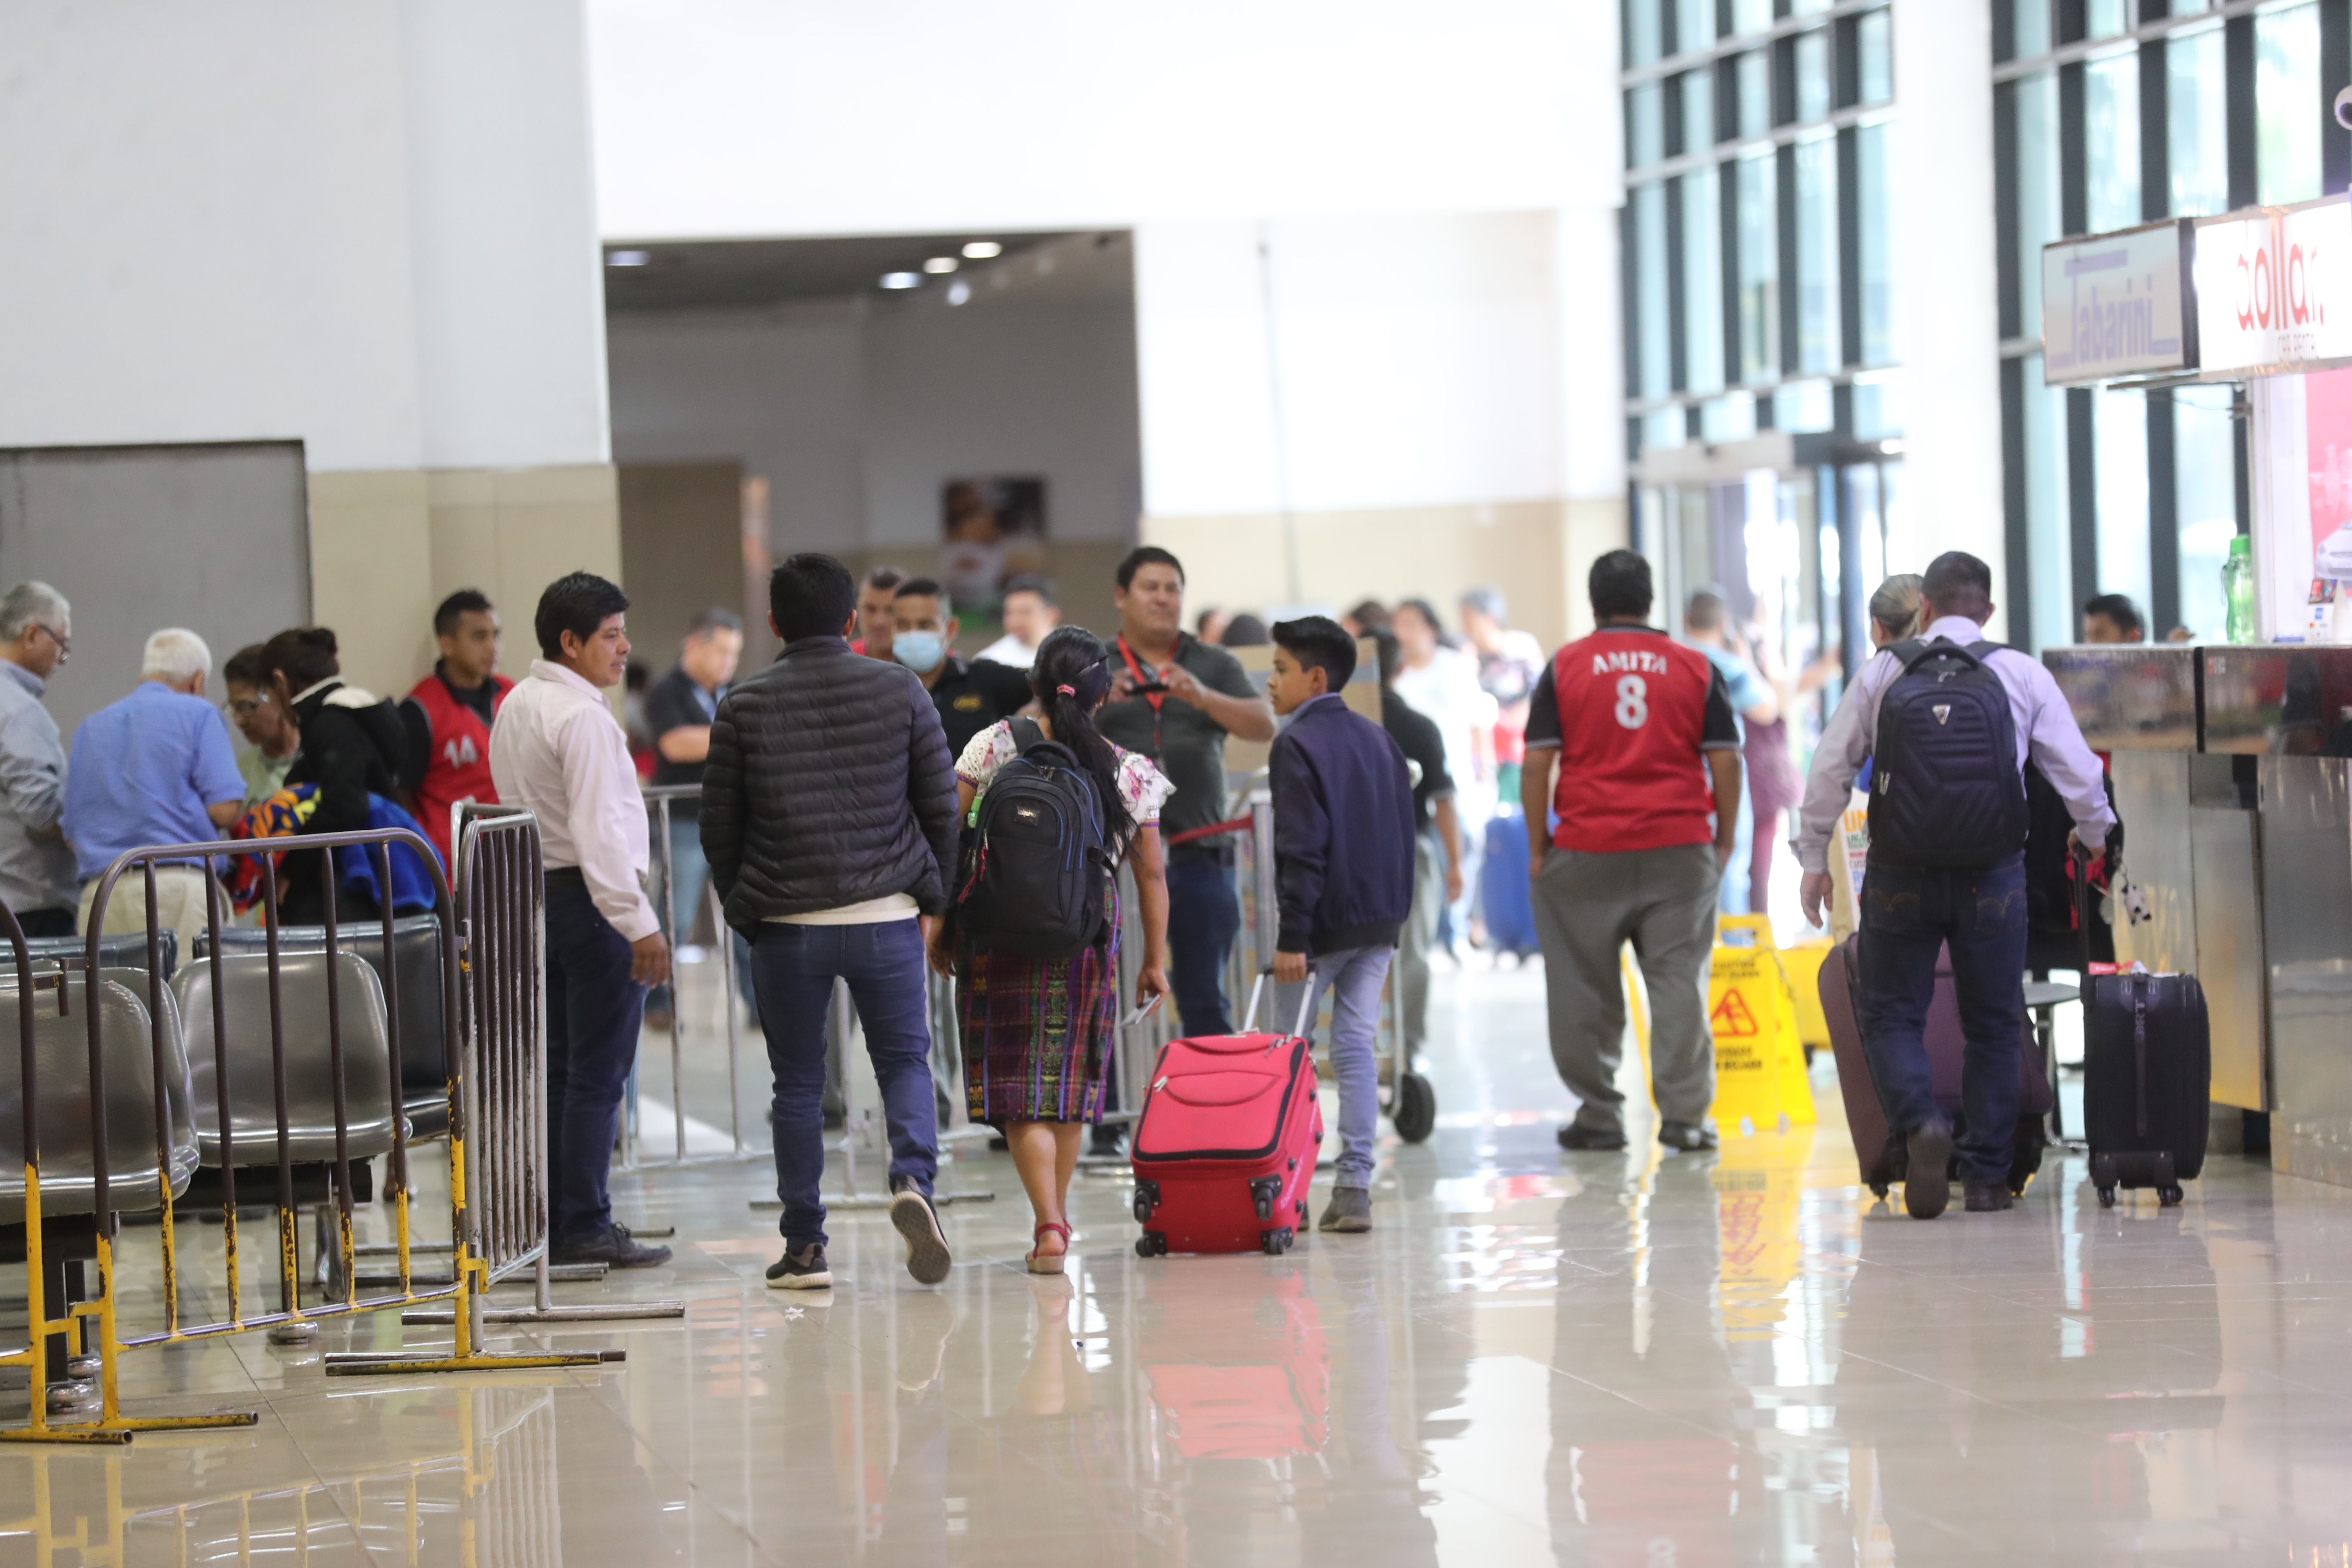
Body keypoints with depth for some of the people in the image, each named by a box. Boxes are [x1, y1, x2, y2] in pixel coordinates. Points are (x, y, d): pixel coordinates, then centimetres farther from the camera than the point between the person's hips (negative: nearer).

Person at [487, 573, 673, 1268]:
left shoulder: (516, 706, 14)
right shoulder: (580, 715, -16)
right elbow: (598, 828, -22)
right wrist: (639, 923, -22)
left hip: (532, 892, 9)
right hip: (590, 898, -9)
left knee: (556, 1068, 12)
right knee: (598, 1073, -5)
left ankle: (550, 1221, 14)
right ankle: (585, 1226, -4)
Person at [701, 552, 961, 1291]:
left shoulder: (744, 706, -1)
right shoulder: (899, 690, 1)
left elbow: (719, 823, 3)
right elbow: (942, 805, 4)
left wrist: (742, 907, 15)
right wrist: (932, 898, 13)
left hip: (786, 925, 0)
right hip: (888, 918, 0)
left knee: (798, 1085, 8)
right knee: (905, 1061, 12)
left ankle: (804, 1249, 9)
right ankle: (913, 1181, -15)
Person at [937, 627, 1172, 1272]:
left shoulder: (995, 747, -3)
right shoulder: (1127, 772, 1)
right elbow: (1151, 872, 4)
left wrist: (941, 925, 2)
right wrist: (1155, 960, 13)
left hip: (1001, 934, -2)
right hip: (1087, 942, 2)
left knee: (1018, 1085, 1)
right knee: (1069, 1076, 17)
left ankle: (1049, 1225, -13)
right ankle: (1055, 1219, 27)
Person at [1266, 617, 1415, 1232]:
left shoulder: (1297, 745, -11)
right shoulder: (1378, 738, 14)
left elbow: (1302, 847, -17)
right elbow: (1404, 830, 17)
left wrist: (1292, 937, -17)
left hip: (1325, 923, -7)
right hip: (1380, 920, 7)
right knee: (1356, 1046, 6)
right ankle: (1354, 1191, 0)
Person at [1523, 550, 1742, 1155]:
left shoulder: (1564, 668, 2)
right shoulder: (1695, 668, 5)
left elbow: (1537, 763, -1)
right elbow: (1725, 761, 4)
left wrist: (1537, 847, 5)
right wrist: (1725, 840, 13)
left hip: (1589, 849, -1)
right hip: (1681, 847, 1)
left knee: (1587, 990, 7)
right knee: (1679, 980, 3)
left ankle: (1598, 1115, 10)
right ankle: (1683, 1115, 0)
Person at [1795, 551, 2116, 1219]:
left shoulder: (1882, 670, 3)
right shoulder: (2023, 673, 4)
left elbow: (1829, 768, 3)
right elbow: (2078, 773, 6)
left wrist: (1814, 856, 13)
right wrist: (2105, 845, 23)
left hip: (1901, 871, -1)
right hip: (1993, 874, 1)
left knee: (1891, 1014, 7)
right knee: (1992, 1025, 10)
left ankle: (1920, 1122, -19)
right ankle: (1987, 1175, 9)